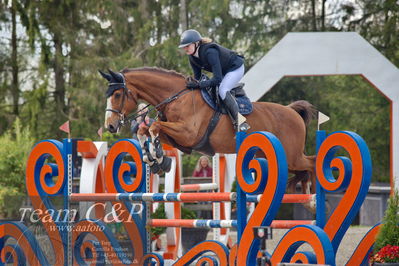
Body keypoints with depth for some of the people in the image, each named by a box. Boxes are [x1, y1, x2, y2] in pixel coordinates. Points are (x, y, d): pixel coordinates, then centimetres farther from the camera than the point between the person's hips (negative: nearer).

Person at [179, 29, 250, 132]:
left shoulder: (210, 52, -37)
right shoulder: (192, 57, -10)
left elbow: (217, 79, -38)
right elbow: (197, 77, 1)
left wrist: (199, 85, -40)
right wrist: (192, 84, -18)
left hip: (236, 68, -9)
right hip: (223, 71, 9)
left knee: (222, 90, -29)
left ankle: (239, 120, -24)